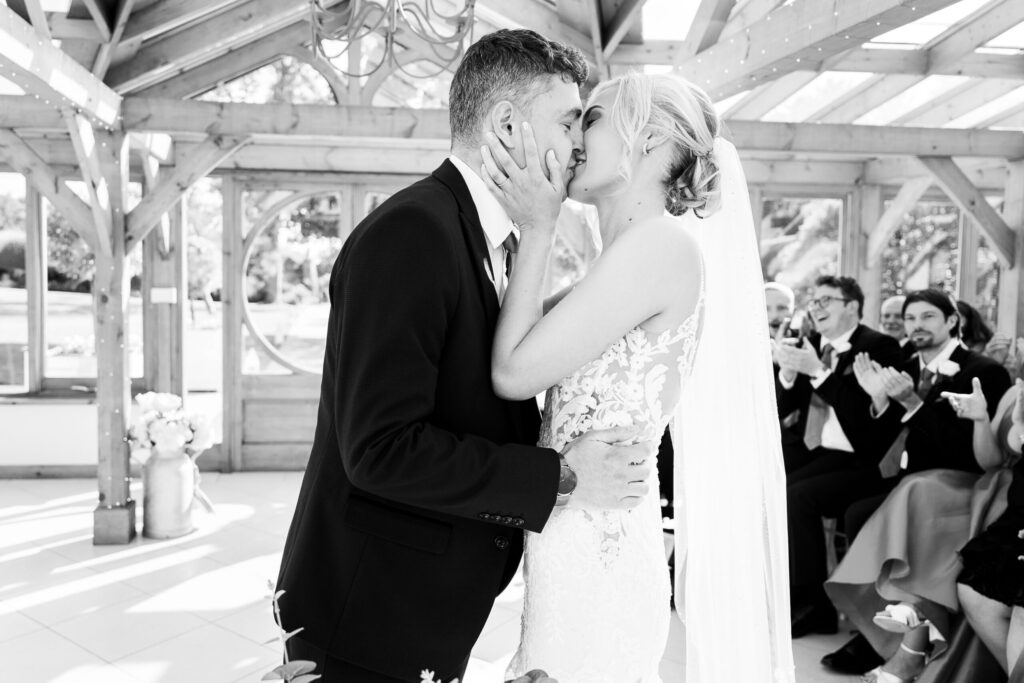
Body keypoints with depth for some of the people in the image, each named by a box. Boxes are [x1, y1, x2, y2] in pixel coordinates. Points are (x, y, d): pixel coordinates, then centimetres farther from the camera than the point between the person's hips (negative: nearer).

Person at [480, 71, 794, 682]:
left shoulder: (662, 241, -16)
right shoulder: (633, 256, 12)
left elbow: (514, 372, -16)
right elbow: (527, 363, 9)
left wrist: (538, 229, -7)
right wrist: (534, 230, 7)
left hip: (593, 547, -8)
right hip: (604, 538, 8)